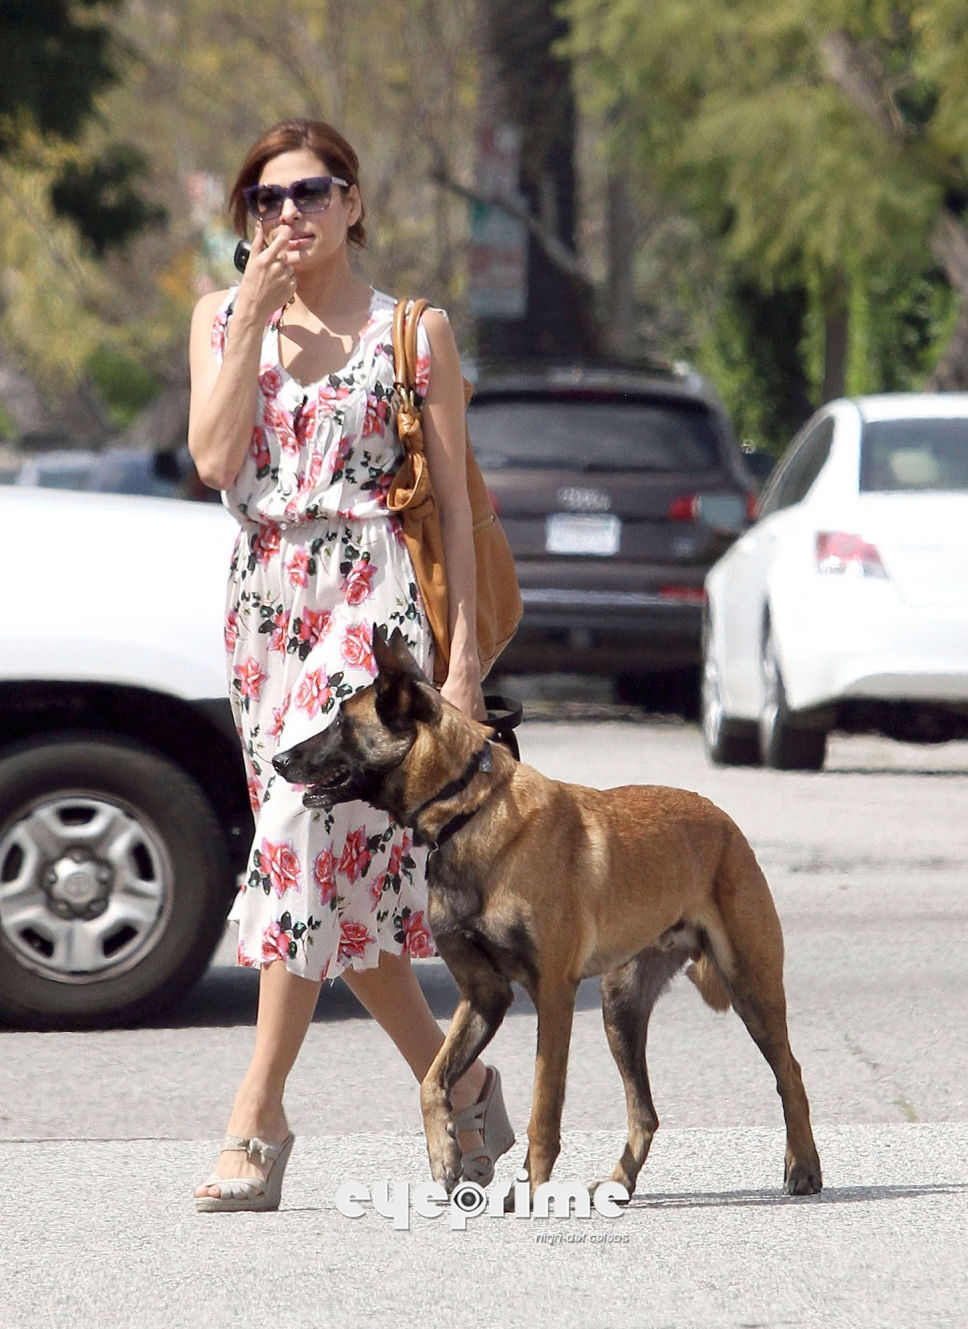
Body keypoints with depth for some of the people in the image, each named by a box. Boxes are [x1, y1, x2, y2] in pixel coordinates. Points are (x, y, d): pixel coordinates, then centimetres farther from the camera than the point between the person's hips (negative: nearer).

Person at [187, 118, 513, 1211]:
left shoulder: (415, 332, 4)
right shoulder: (222, 319, 12)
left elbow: (456, 505, 2)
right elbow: (214, 459, -4)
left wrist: (462, 657, -6)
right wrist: (257, 313, -7)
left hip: (374, 599, -5)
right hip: (263, 601, 5)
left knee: (307, 828, -18)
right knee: (340, 870, 5)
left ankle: (257, 1119, -17)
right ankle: (462, 1088, 19)